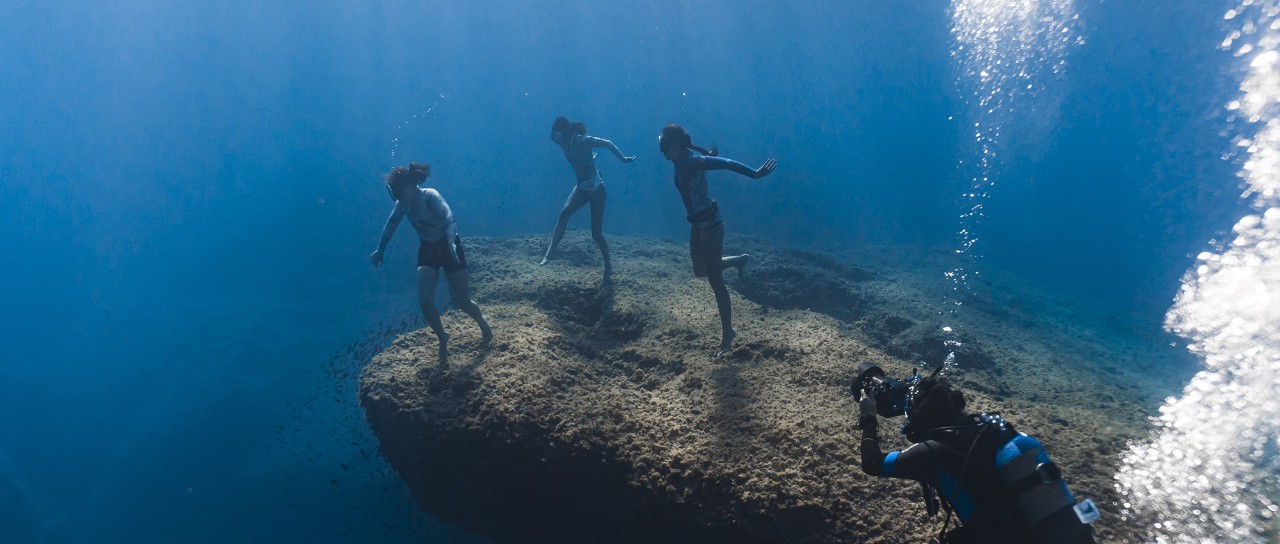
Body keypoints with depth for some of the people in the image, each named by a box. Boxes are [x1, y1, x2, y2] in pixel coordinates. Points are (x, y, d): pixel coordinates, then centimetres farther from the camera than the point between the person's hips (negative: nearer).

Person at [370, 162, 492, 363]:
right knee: (424, 301, -11)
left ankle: (483, 323, 32)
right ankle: (443, 339, 13)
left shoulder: (431, 196, -26)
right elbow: (391, 224, 10)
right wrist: (379, 250, 11)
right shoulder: (403, 203, -7)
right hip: (427, 250, 5)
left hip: (448, 247, -5)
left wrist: (451, 243, -59)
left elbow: (449, 218, -42)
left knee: (462, 303, -1)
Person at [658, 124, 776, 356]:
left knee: (715, 280, -3)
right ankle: (740, 260, 43)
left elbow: (728, 164, -31)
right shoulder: (681, 161, 3)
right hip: (697, 223, 9)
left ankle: (727, 335, 8)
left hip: (710, 223, -9)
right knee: (701, 271, 23)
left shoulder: (695, 161, -23)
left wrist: (755, 174, -37)